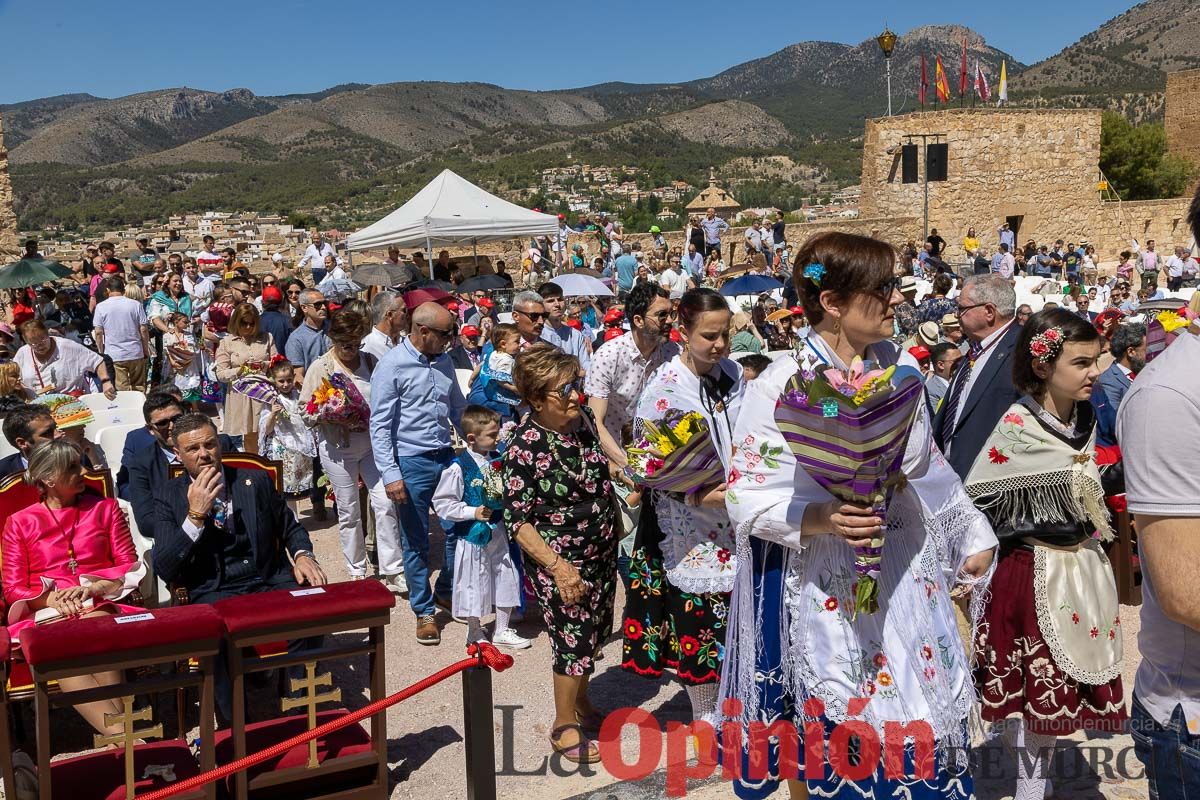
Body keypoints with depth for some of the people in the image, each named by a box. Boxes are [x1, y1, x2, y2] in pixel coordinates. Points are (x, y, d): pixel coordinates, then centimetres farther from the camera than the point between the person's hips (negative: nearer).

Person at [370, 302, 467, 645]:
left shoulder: (443, 361, 7)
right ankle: (424, 611, 20)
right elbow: (380, 425, -12)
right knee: (417, 543, 5)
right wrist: (391, 474, -17)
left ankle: (445, 592, 34)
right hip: (412, 463, -6)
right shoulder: (392, 366, -12)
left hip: (447, 458, 6)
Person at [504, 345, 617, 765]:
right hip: (559, 559, -7)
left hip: (601, 549, 7)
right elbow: (517, 520, -21)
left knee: (596, 631, 19)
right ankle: (564, 726, 21)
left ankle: (580, 701, 41)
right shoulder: (525, 447, -24)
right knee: (574, 638, 0)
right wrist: (557, 566, -27)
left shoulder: (583, 416, -5)